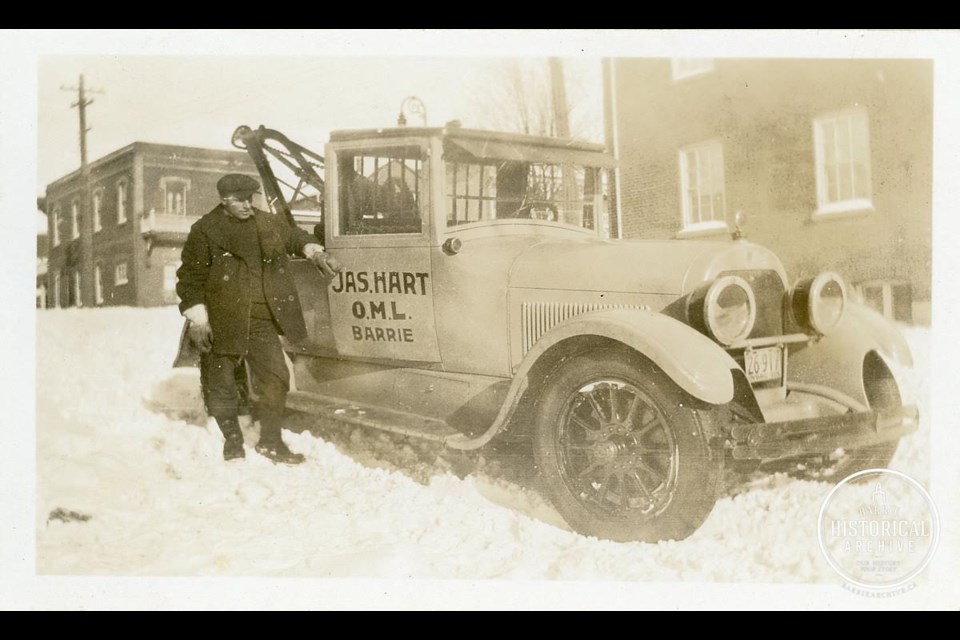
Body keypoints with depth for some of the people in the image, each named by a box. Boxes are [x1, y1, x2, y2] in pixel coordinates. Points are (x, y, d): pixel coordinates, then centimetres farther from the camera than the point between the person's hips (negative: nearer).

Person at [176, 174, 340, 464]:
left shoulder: (269, 223, 9)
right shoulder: (205, 231, -4)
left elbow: (293, 236, 30)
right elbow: (190, 277, -4)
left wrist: (315, 253, 12)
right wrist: (197, 319, -9)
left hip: (261, 320, 3)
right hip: (222, 322, -3)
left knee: (275, 376, -1)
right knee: (222, 385, 6)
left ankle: (271, 441, 13)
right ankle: (232, 439, 26)